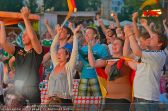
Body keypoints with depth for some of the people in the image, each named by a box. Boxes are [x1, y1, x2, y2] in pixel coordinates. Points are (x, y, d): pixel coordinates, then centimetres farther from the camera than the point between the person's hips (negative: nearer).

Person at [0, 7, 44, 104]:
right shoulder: (18, 51, 12)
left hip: (32, 91, -5)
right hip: (17, 90, 5)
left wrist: (26, 18, -25)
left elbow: (33, 38, -21)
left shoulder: (38, 51, -2)